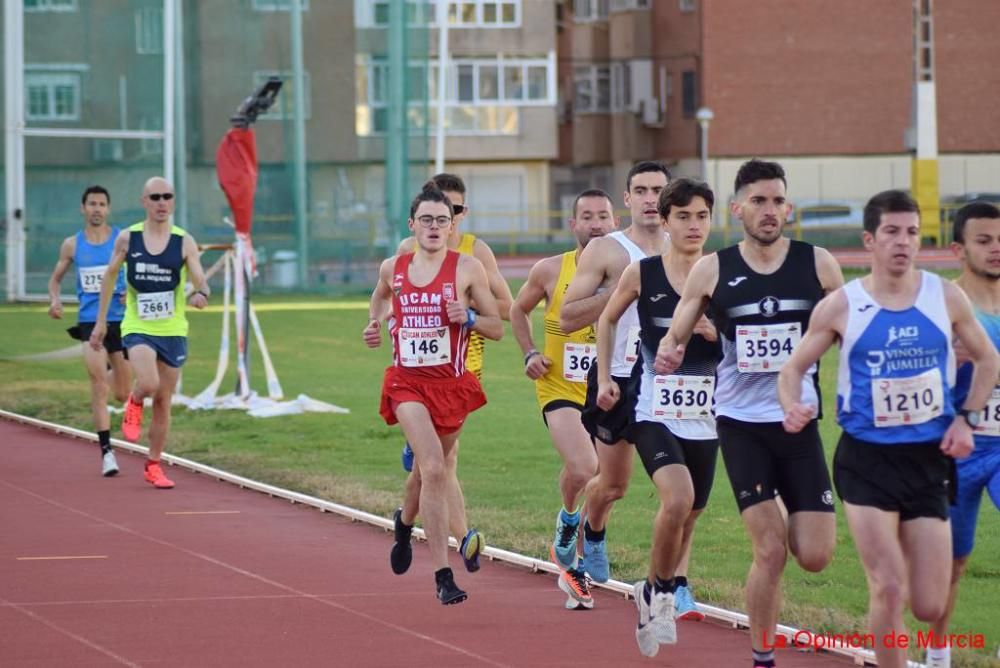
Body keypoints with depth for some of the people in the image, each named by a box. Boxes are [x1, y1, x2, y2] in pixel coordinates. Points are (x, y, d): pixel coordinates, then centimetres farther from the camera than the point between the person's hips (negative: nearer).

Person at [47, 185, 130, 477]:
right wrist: (55, 299, -6)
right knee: (99, 386, -14)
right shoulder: (72, 244, 4)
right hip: (89, 321, 0)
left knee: (121, 394, 9)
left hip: (120, 319, 0)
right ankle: (106, 451, -12)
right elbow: (55, 279, 15)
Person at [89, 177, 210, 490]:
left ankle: (154, 466, 23)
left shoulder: (185, 242, -2)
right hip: (137, 329, -2)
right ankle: (134, 404, 9)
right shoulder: (127, 238, -1)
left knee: (163, 403, 8)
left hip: (173, 331, 2)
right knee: (149, 384, -28)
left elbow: (201, 281, -6)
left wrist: (200, 294, -31)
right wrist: (101, 321, 11)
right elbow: (110, 276, 10)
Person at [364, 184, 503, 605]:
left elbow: (498, 329, 1)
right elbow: (380, 298, 29)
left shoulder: (468, 269, -3)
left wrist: (468, 318, -17)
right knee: (434, 469, -19)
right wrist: (374, 325, 10)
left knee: (431, 468, 17)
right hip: (406, 381, -1)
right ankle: (443, 575, -20)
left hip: (451, 382, 1)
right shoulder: (392, 269, 4)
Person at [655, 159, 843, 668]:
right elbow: (674, 338, 7)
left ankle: (788, 519, 32)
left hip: (799, 422, 1)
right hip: (741, 423, -1)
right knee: (769, 551, -10)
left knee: (815, 557, -3)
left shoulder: (817, 264, 0)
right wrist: (666, 355, -15)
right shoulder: (711, 271, -1)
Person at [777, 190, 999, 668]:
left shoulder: (946, 298, 1)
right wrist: (793, 408, -17)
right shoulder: (841, 306, -5)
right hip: (867, 459, -2)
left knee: (930, 607, 2)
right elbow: (793, 367, 4)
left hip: (929, 459, 2)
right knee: (888, 590, -14)